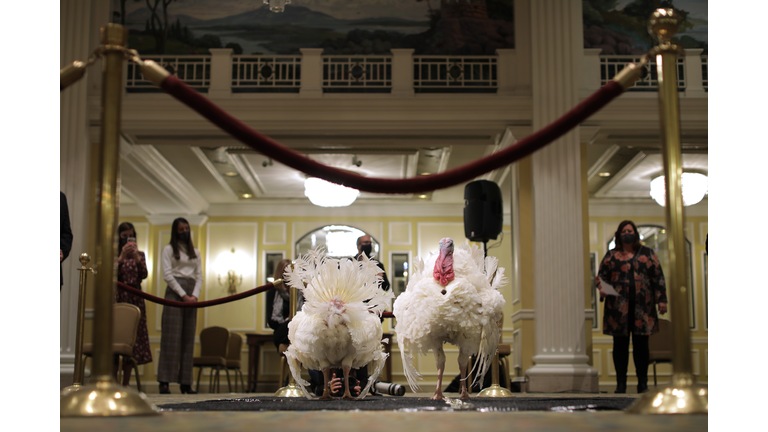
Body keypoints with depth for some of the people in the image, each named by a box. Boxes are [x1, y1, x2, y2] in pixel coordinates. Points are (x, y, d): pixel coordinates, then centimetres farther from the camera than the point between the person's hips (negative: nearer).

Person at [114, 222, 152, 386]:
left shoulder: (139, 254, 12)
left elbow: (144, 275, -1)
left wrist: (136, 257, -12)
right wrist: (121, 257, -14)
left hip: (135, 299, 2)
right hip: (117, 297, -2)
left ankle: (126, 384, 4)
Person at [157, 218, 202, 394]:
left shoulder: (195, 252, 19)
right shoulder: (169, 249, 6)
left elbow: (199, 277, 13)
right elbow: (167, 275, -4)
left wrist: (194, 296, -5)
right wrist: (183, 295, -12)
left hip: (191, 295, 4)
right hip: (174, 293, -4)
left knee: (188, 338, 1)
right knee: (171, 336, -10)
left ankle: (186, 382, 1)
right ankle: (164, 381, -10)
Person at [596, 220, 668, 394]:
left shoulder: (647, 253, 12)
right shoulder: (611, 255, 11)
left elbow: (658, 277, 10)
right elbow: (600, 276, 10)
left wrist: (661, 299, 2)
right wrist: (602, 289, -11)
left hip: (642, 306, 0)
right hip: (619, 307, 0)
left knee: (641, 344, 2)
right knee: (620, 345, 2)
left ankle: (643, 383, 10)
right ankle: (621, 384, 8)